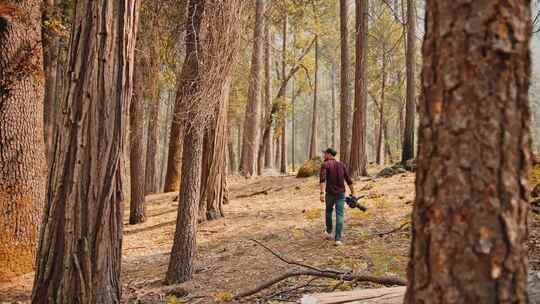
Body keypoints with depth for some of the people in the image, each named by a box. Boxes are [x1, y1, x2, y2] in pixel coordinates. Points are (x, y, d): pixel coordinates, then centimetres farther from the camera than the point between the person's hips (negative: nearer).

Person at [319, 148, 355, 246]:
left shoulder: (325, 165, -7)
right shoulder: (341, 164, 7)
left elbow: (322, 178, -24)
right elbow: (348, 180, 6)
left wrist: (322, 193, -33)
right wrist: (353, 193, 13)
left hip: (330, 194, -1)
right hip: (341, 194, 1)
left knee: (329, 211, 26)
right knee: (340, 216, -2)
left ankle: (329, 233, 40)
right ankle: (338, 239, -14)